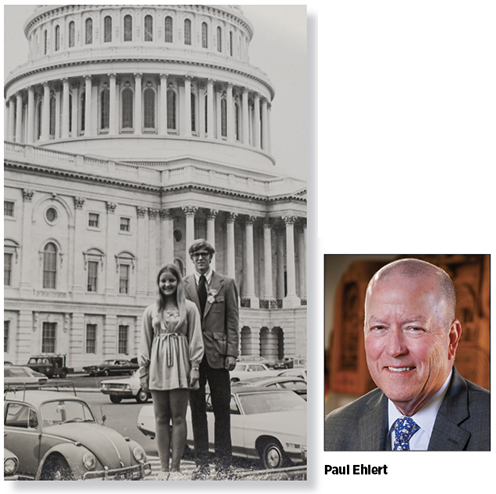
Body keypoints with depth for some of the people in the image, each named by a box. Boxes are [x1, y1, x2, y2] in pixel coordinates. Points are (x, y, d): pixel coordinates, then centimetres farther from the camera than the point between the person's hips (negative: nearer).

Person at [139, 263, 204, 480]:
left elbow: (195, 339, 4)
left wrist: (195, 367, -4)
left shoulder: (189, 308, 6)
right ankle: (164, 467, 5)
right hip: (158, 367, 2)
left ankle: (175, 467, 1)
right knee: (161, 418, 2)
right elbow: (145, 342, 13)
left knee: (178, 417, -2)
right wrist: (143, 370, 7)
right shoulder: (151, 310, 12)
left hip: (179, 366, -2)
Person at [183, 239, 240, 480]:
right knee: (197, 410, 6)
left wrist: (231, 353, -4)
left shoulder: (226, 284, 7)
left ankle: (223, 465, 8)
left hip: (217, 354, -1)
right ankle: (201, 464, 12)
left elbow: (232, 321, 4)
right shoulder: (183, 285, 8)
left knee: (222, 410, 2)